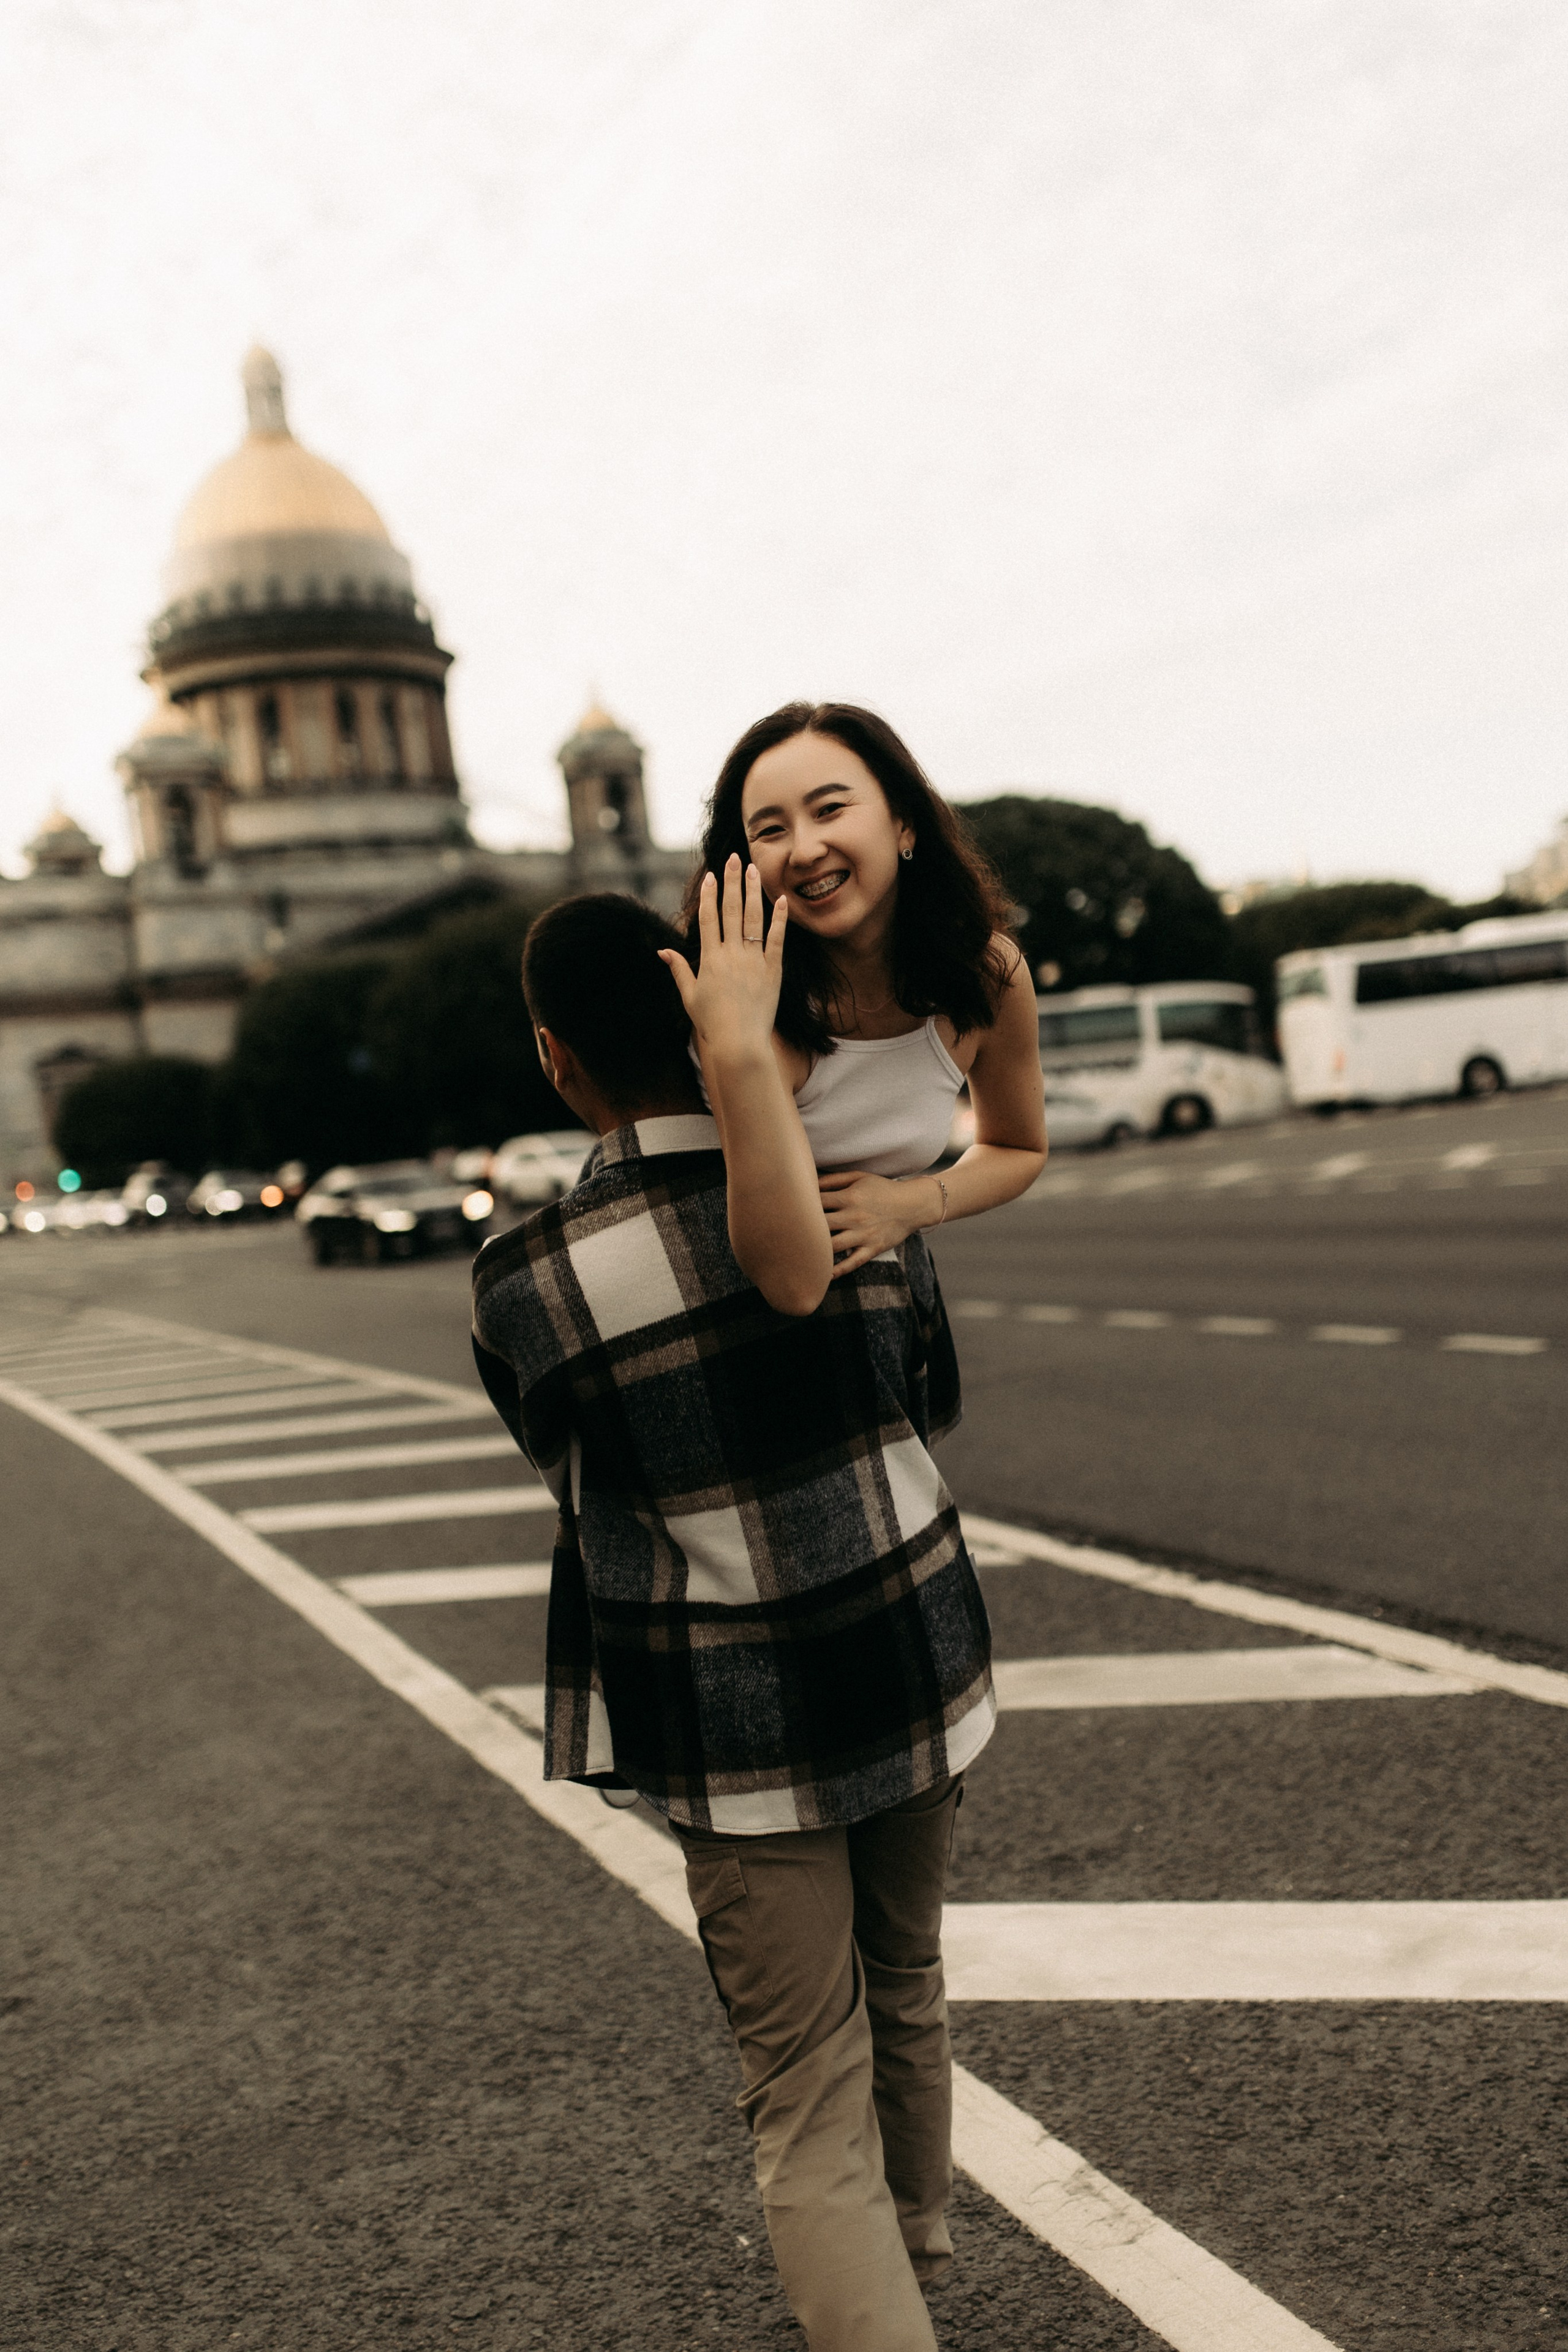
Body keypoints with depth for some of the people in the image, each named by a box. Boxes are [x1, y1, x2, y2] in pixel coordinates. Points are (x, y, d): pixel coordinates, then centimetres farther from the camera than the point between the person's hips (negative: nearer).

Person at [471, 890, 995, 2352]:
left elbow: (582, 1485, 1)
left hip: (742, 1739, -4)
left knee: (813, 2122, 8)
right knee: (905, 1995, 29)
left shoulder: (523, 1285, -17)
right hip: (920, 1676, 5)